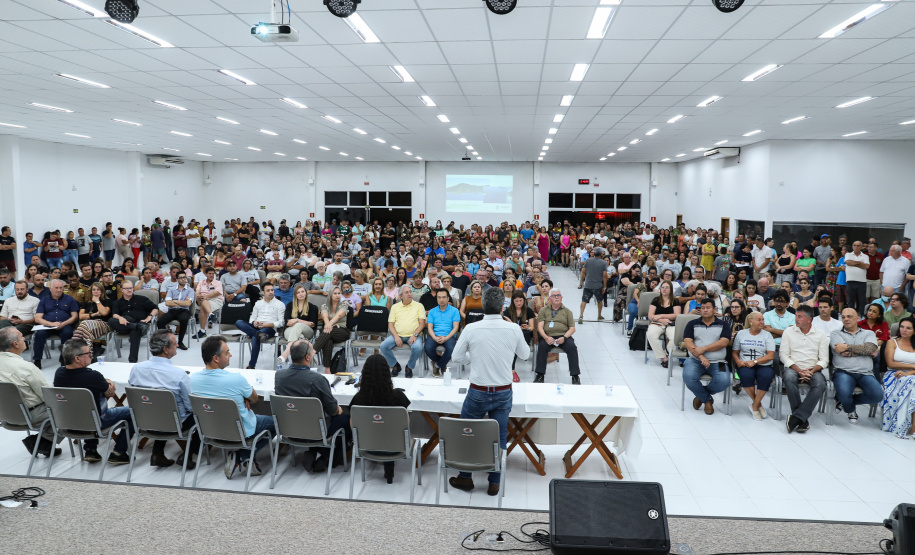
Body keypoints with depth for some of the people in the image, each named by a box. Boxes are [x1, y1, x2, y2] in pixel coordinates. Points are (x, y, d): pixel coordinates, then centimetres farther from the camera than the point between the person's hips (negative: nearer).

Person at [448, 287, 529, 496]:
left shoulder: (471, 330, -13)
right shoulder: (513, 329, -9)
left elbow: (456, 357, -1)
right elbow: (525, 355, 7)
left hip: (478, 393, -1)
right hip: (504, 393, 1)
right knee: (499, 437, 13)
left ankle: (465, 478, 27)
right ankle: (494, 482, 22)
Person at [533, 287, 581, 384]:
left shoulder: (567, 311, 18)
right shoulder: (543, 310, 16)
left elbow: (572, 328, 9)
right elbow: (540, 326, 5)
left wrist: (564, 337, -12)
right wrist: (546, 338, -15)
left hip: (563, 337, 1)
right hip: (547, 337, -1)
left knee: (572, 347, -28)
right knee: (542, 346, -32)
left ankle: (575, 376, -22)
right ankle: (540, 375, -25)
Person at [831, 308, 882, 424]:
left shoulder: (868, 333, 19)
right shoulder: (836, 334, 12)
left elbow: (870, 349, -5)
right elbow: (843, 353, -6)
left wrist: (847, 347, -6)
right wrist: (863, 350, 1)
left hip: (865, 374, 2)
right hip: (843, 372, -2)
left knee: (878, 394, -26)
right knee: (844, 392, -33)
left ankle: (844, 401, 4)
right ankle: (850, 410, 9)